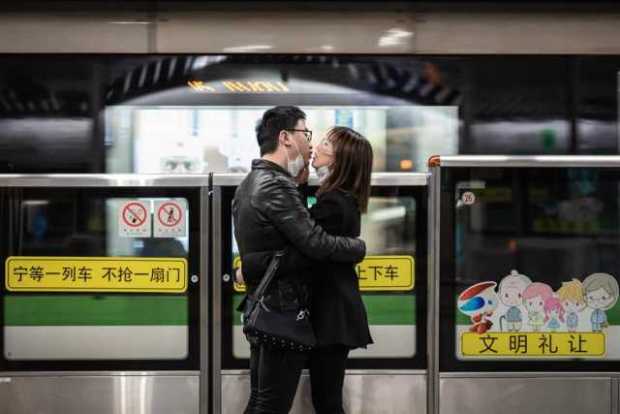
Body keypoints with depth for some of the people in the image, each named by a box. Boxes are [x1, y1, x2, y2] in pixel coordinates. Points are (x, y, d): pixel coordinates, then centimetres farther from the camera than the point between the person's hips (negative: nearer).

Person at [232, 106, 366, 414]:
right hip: (284, 311, -10)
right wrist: (359, 247, -4)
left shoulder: (251, 184, 14)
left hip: (263, 310, 10)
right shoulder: (276, 186, -18)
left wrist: (298, 183, 7)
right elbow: (318, 244, -23)